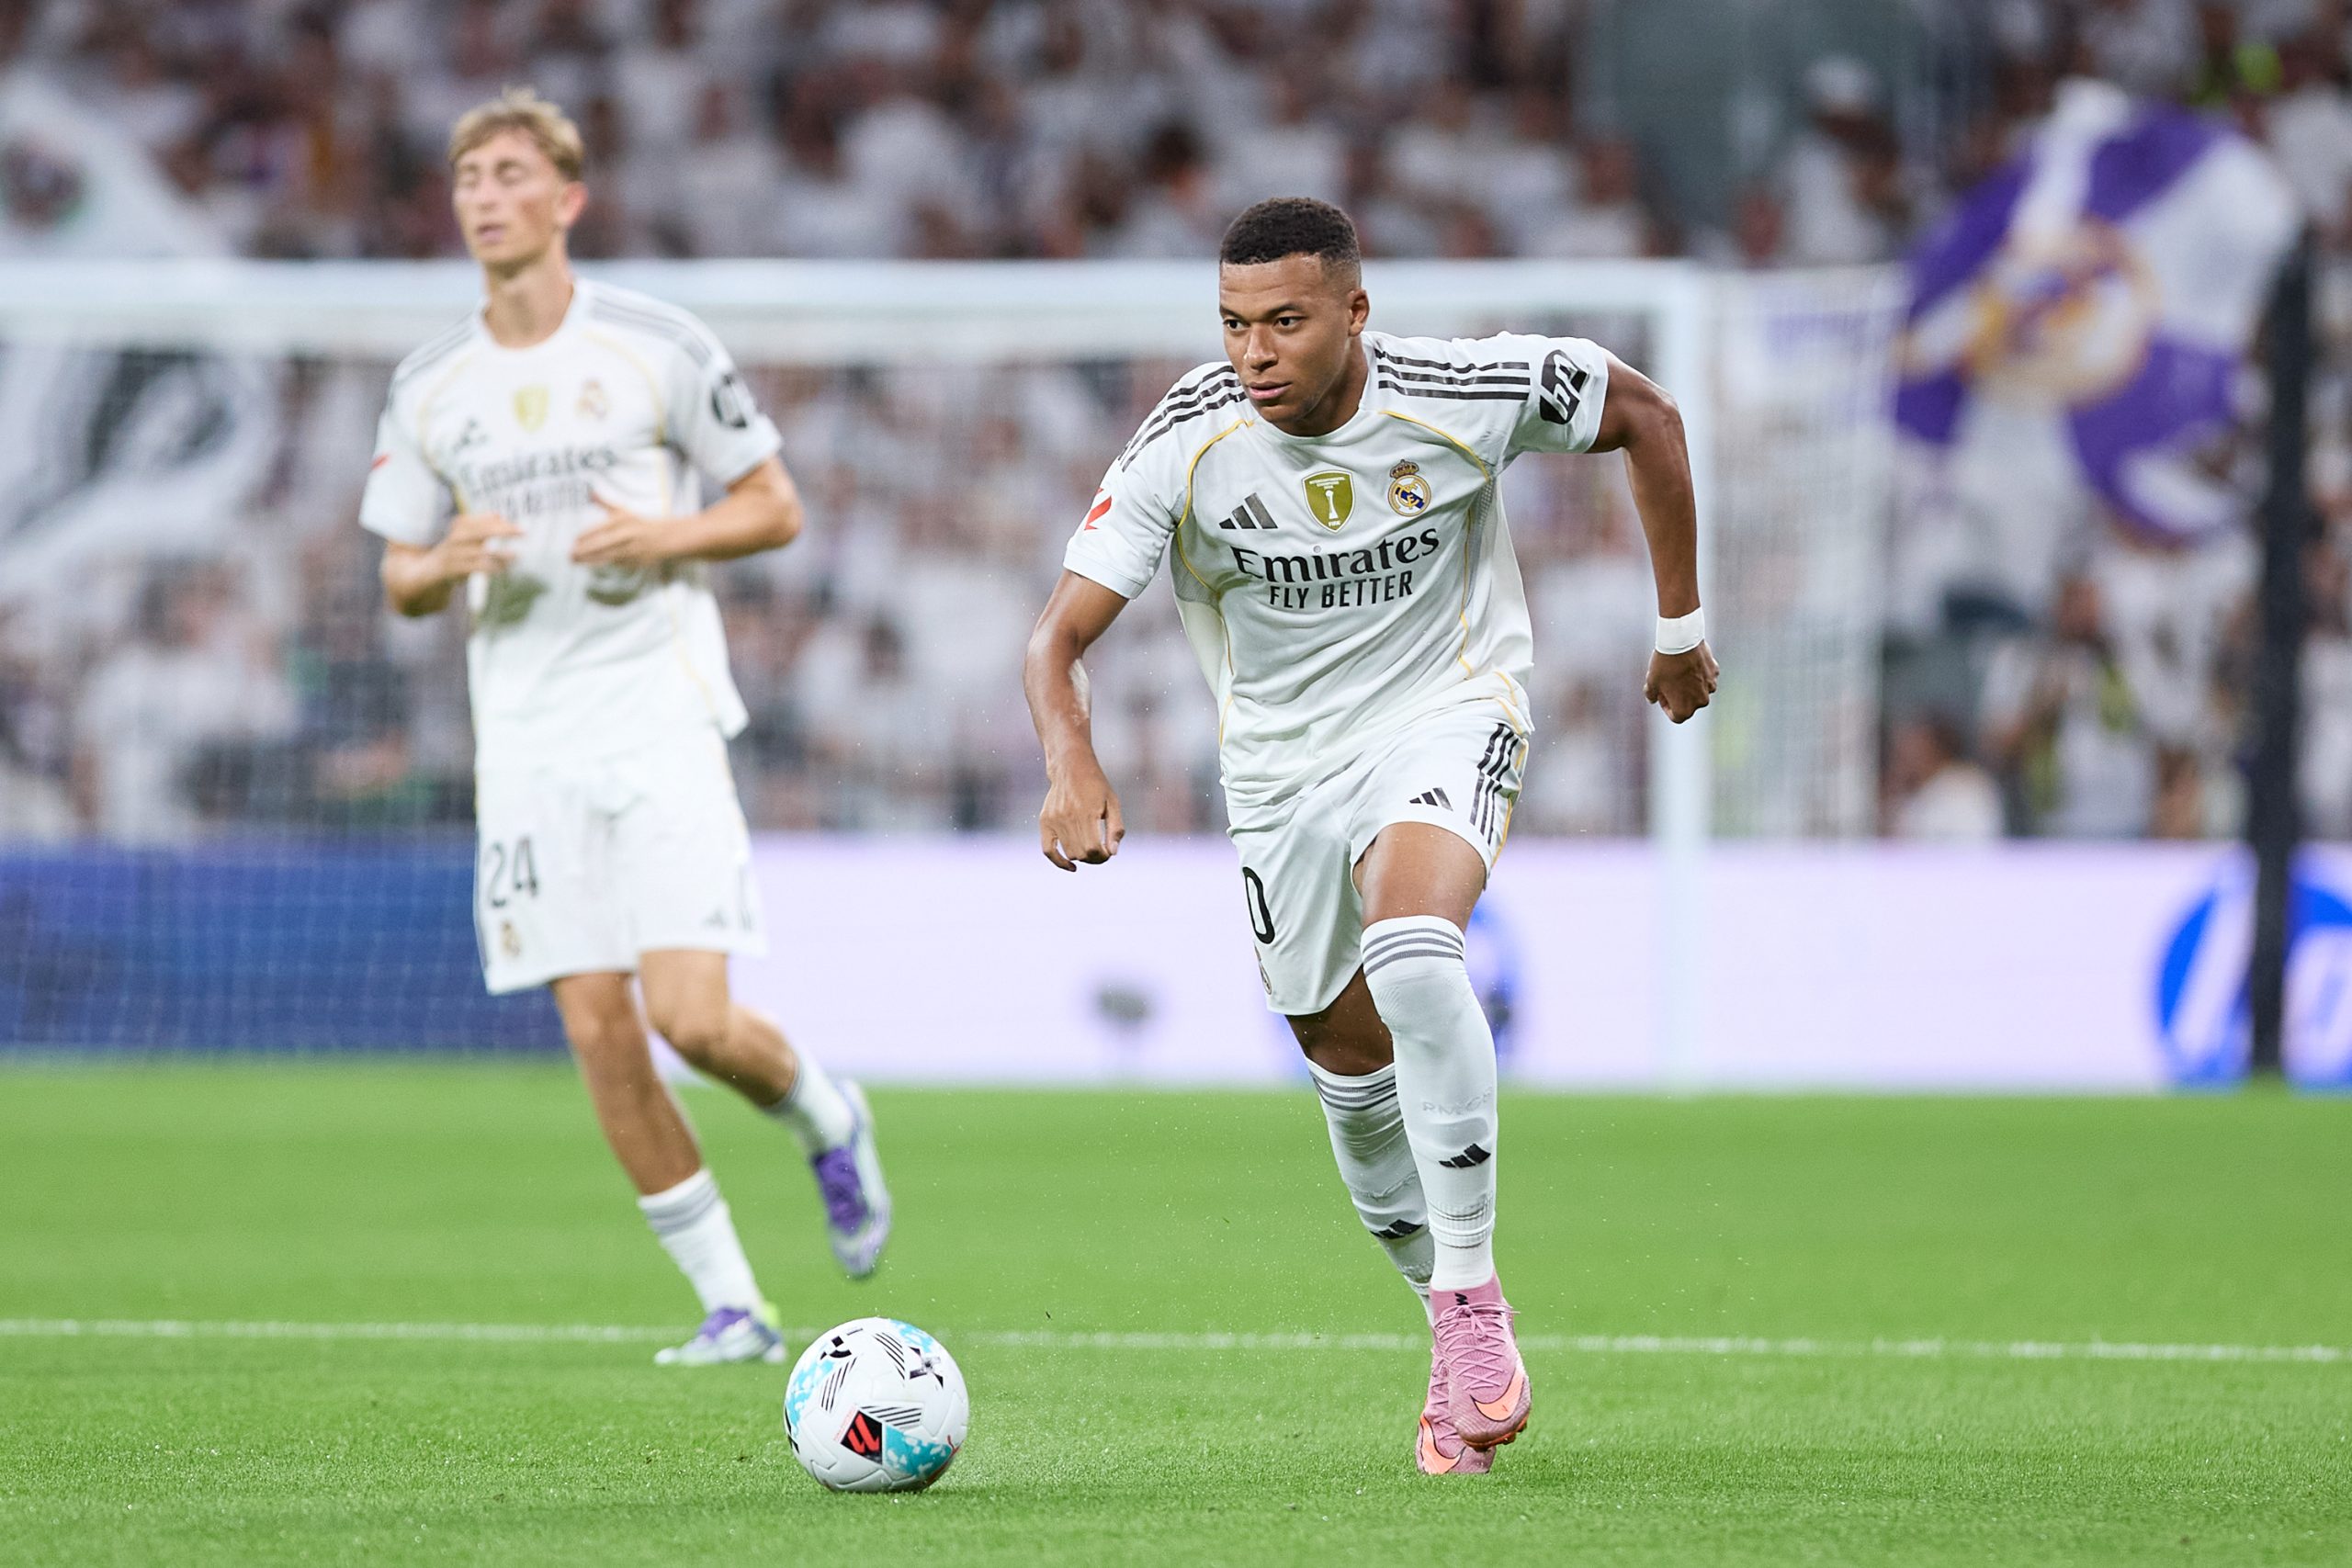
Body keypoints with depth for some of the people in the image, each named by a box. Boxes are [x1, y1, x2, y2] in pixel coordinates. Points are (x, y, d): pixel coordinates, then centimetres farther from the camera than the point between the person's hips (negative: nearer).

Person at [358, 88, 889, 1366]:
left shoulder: (657, 347, -2)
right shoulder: (428, 387, 7)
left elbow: (777, 508, 3)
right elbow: (401, 579, 13)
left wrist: (666, 537, -16)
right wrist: (447, 564, -10)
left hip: (662, 725, -3)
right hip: (526, 744, 4)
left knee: (691, 1018, -14)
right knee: (599, 1038, -2)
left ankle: (825, 1120, 19)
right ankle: (730, 1304, 8)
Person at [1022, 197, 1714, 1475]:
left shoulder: (1460, 394, -21)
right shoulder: (1183, 446, -19)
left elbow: (1642, 412, -2)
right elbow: (1060, 635, -18)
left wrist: (1680, 623, 4)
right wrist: (1070, 766, -40)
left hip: (1445, 713, -3)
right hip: (1280, 762, 3)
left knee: (1410, 952, -33)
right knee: (1353, 1069, 9)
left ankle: (1472, 1289, -24)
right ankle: (1467, 1357, 28)